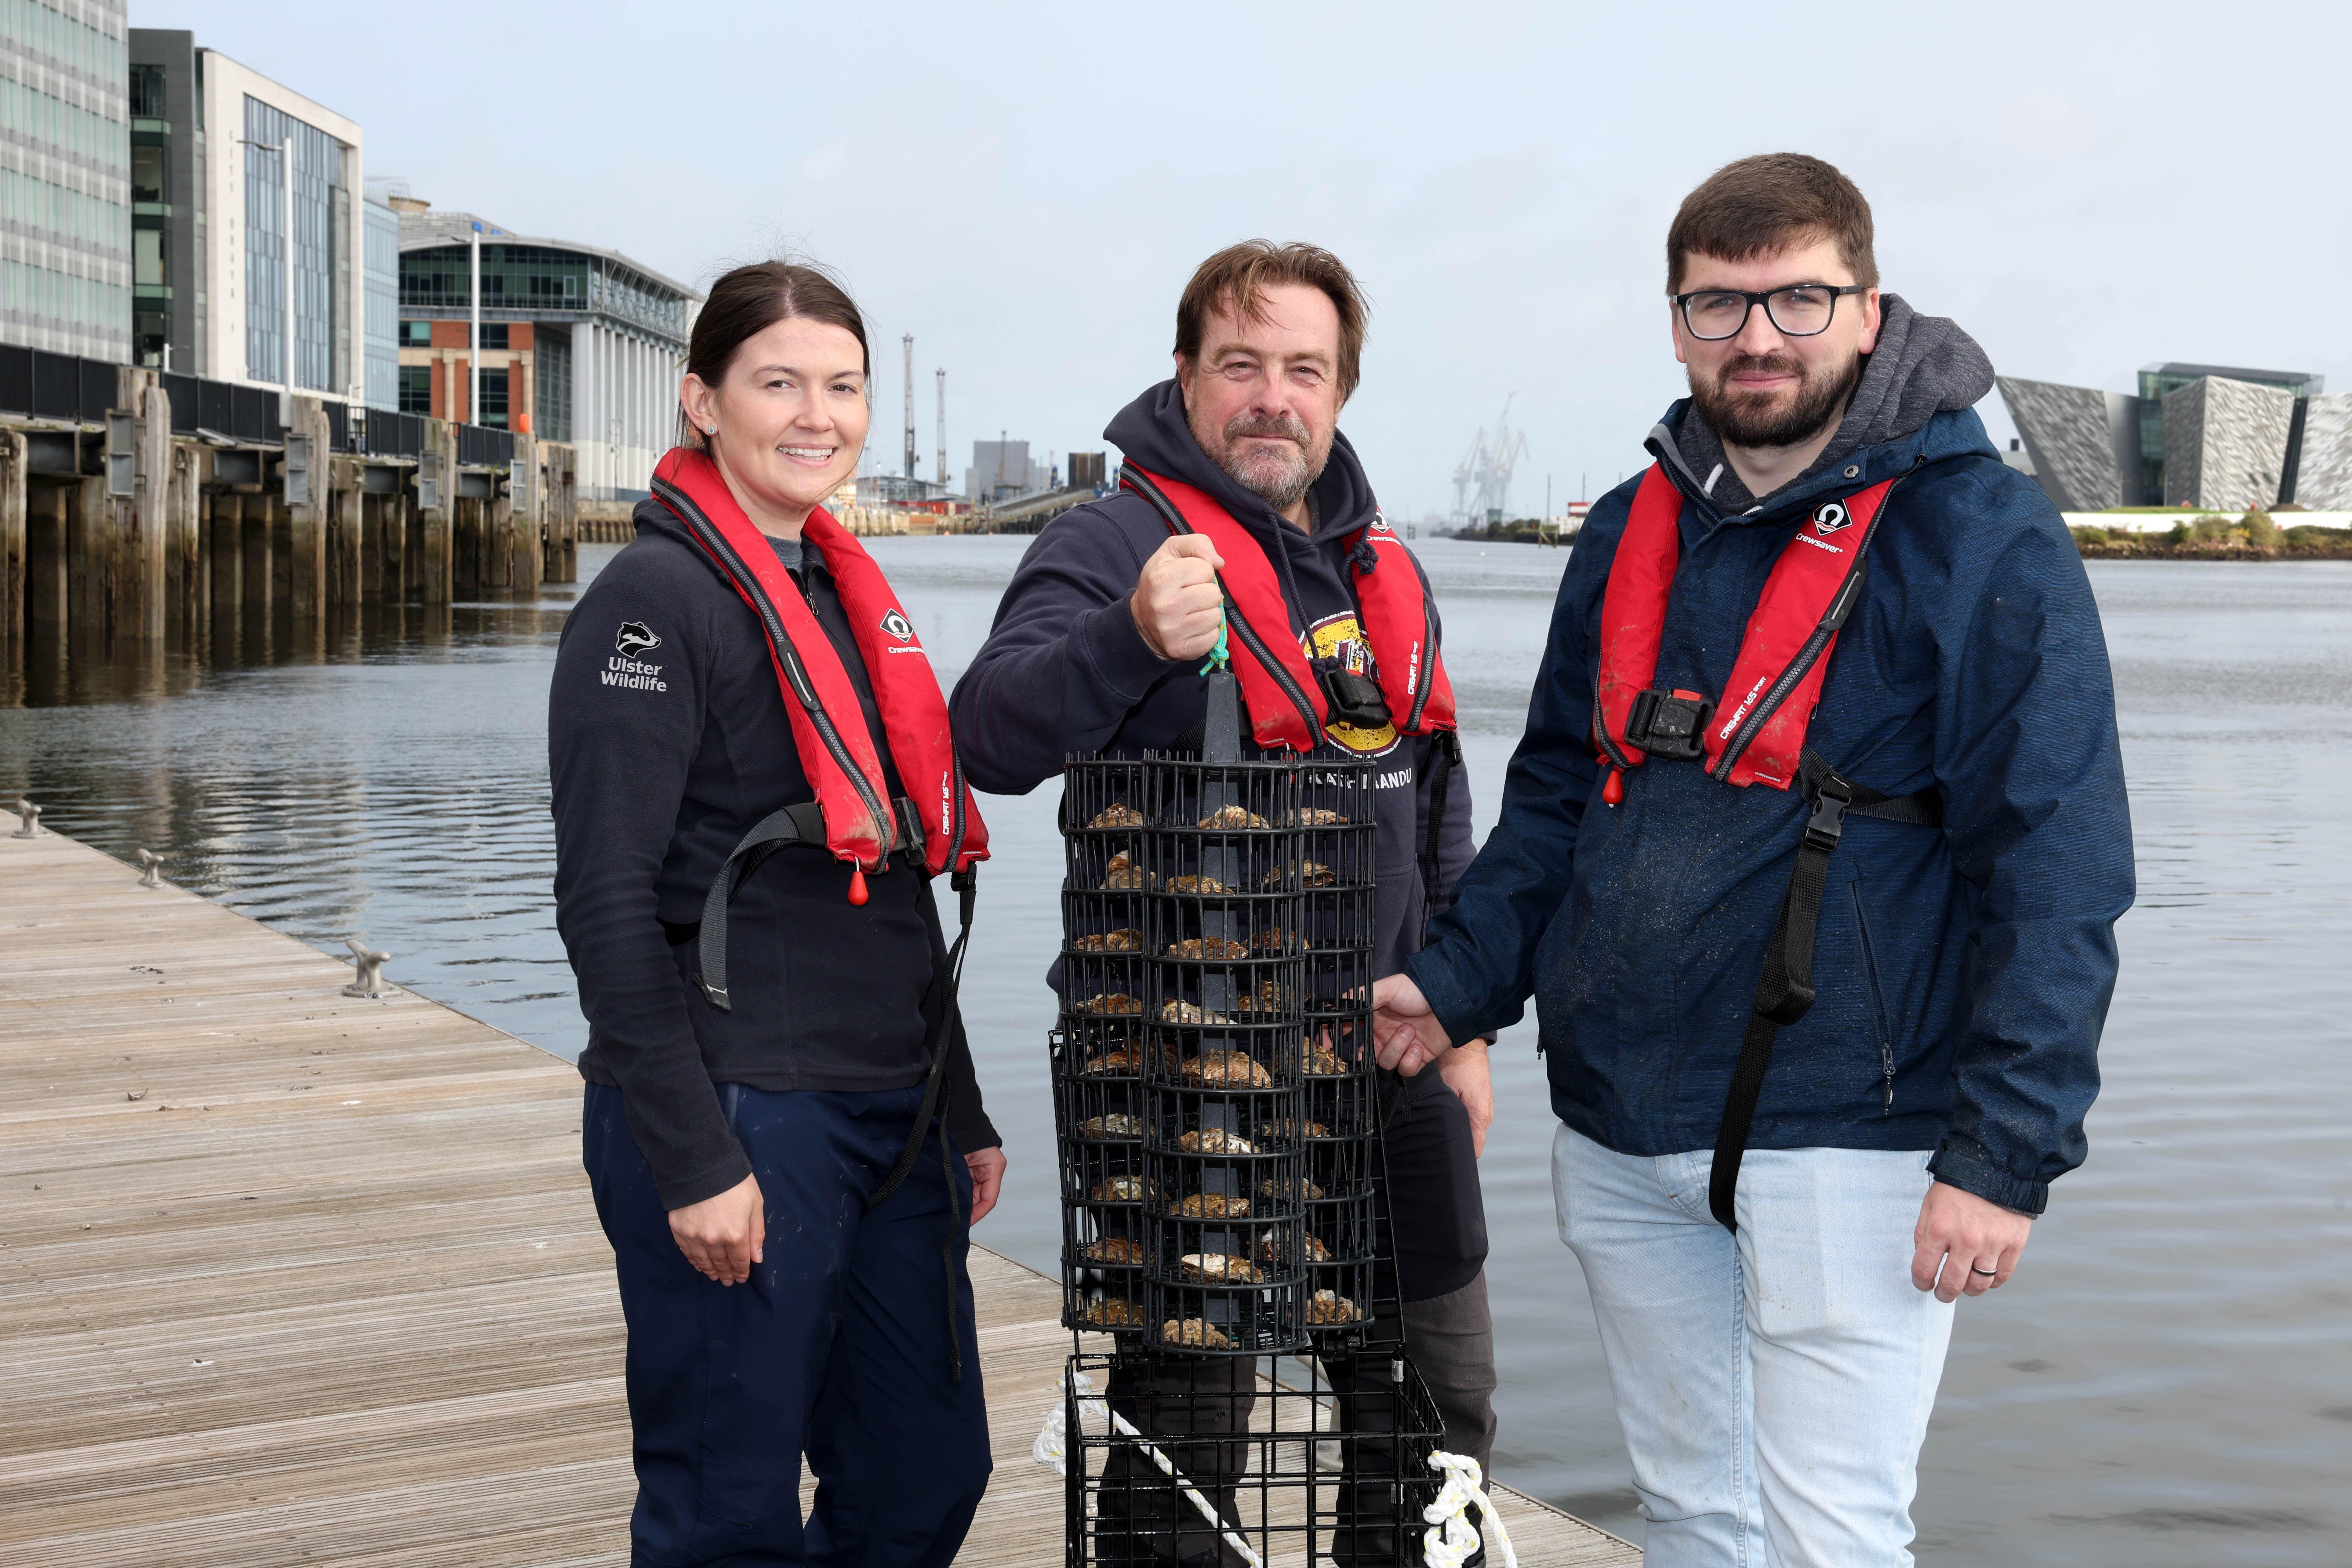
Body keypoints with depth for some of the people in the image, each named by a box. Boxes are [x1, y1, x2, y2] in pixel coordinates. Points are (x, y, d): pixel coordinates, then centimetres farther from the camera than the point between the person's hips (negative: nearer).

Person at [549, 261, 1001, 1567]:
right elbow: (606, 901, -16)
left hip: (890, 1121, 8)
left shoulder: (851, 595, 15)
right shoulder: (656, 601, -9)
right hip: (737, 1122, -8)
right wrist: (691, 1159, -19)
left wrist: (961, 1113, 19)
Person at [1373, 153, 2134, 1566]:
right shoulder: (1631, 535, 9)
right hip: (1621, 1131, 6)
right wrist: (1459, 980, 2)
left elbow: (2055, 868, -12)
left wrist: (2008, 1151, -18)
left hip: (1843, 1142, -6)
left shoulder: (1983, 537, -9)